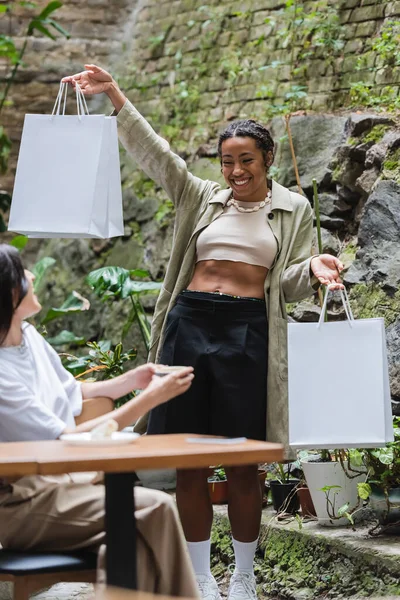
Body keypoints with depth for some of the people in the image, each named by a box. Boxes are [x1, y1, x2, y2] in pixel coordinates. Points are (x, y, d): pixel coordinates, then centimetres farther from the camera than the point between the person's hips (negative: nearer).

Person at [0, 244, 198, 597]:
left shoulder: (30, 337, 7)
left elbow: (70, 393, 25)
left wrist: (132, 380, 11)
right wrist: (150, 399, -15)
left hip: (58, 478, 7)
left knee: (138, 540, -19)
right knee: (156, 509, -22)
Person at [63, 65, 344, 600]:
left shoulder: (293, 210, 11)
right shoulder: (202, 200, 14)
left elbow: (289, 283, 9)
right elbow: (155, 154, 6)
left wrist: (313, 270, -14)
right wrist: (116, 99, -4)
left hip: (247, 333, -2)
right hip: (188, 325, 2)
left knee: (243, 464, 1)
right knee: (189, 464, 2)